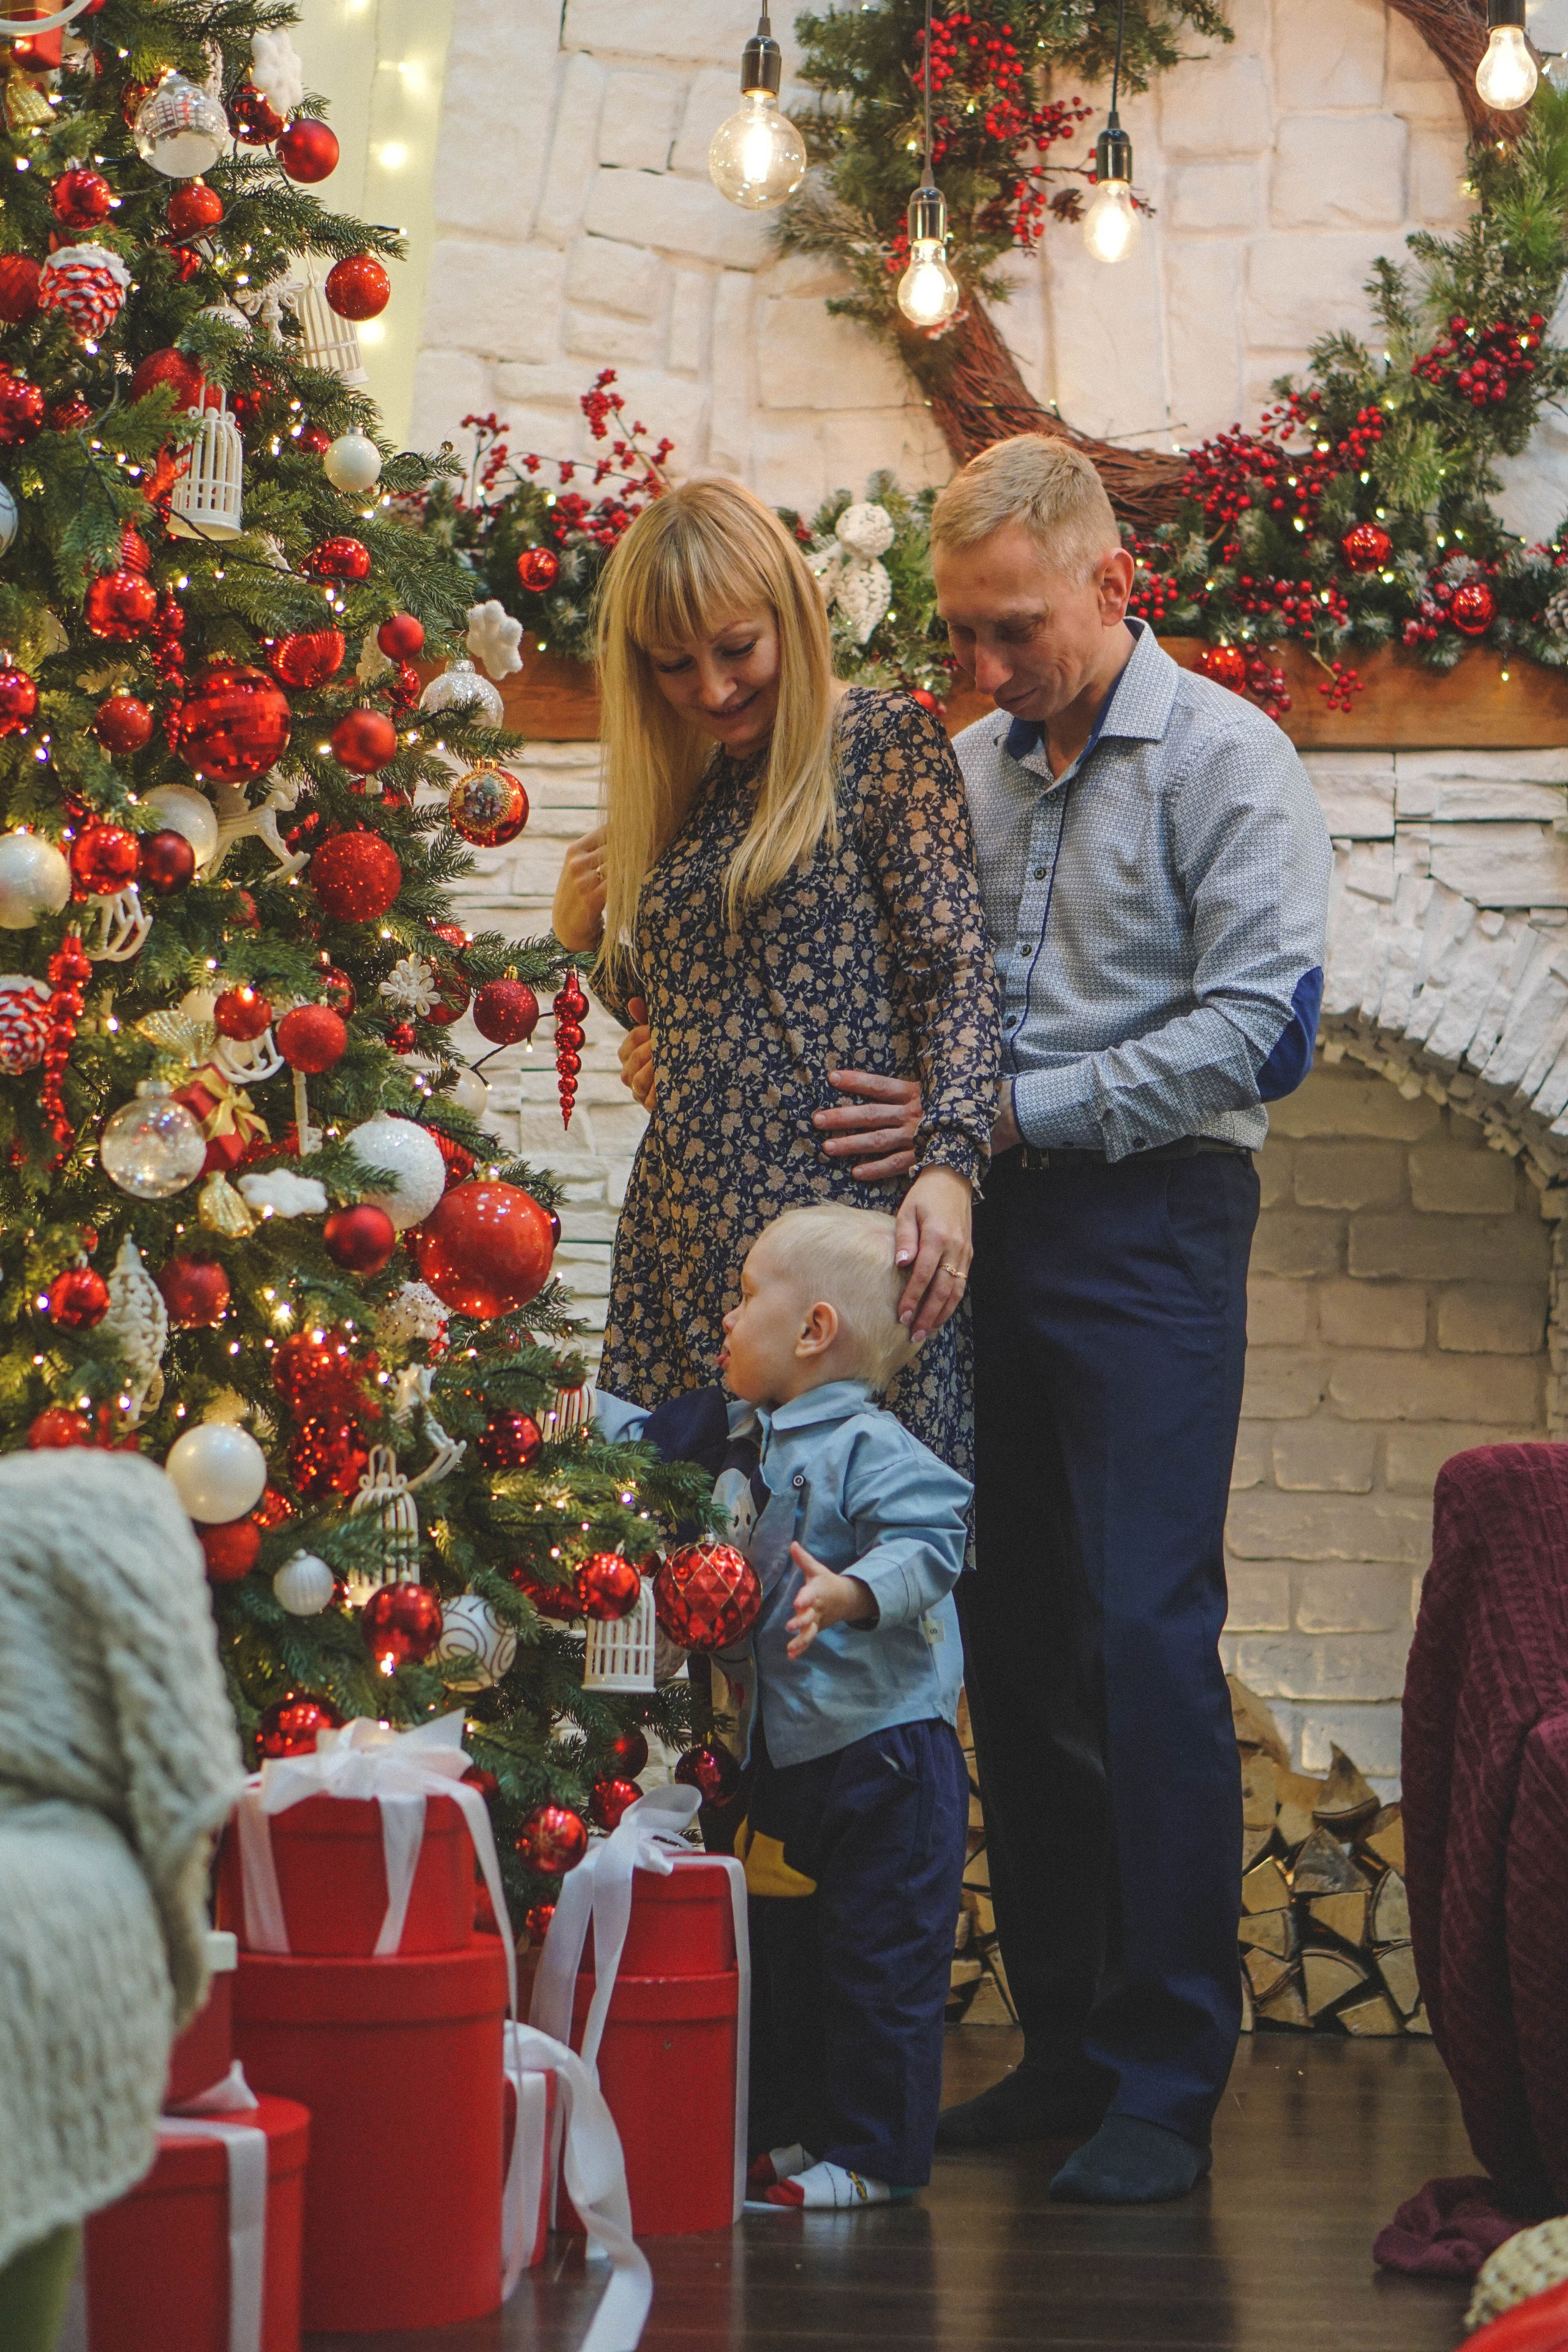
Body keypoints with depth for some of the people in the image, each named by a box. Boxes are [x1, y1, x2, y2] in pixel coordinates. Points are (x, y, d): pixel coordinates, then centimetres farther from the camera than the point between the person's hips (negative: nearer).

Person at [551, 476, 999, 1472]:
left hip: (837, 1209, -6)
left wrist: (950, 1161, -23)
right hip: (682, 1226, 6)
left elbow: (956, 964, -9)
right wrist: (585, 937, 10)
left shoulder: (885, 741, 0)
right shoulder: (688, 788, 18)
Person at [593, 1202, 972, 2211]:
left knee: (879, 1961, -2)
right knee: (786, 1957, 17)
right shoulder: (746, 1439, 11)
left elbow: (928, 1541, -26)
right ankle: (792, 2130, 28)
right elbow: (655, 1443, 26)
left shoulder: (871, 1448, -16)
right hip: (788, 1760, 10)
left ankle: (873, 2154, 4)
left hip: (884, 1756, -9)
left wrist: (854, 1593, -40)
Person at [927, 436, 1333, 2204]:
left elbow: (1257, 1026, -11)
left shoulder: (1221, 759, -2)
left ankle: (1167, 2080, -7)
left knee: (1145, 1633, -10)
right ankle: (1065, 2044, 15)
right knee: (1015, 1642, 6)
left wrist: (1023, 1112, -15)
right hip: (990, 1230, 6)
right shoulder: (969, 771, 15)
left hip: (1145, 1221, -6)